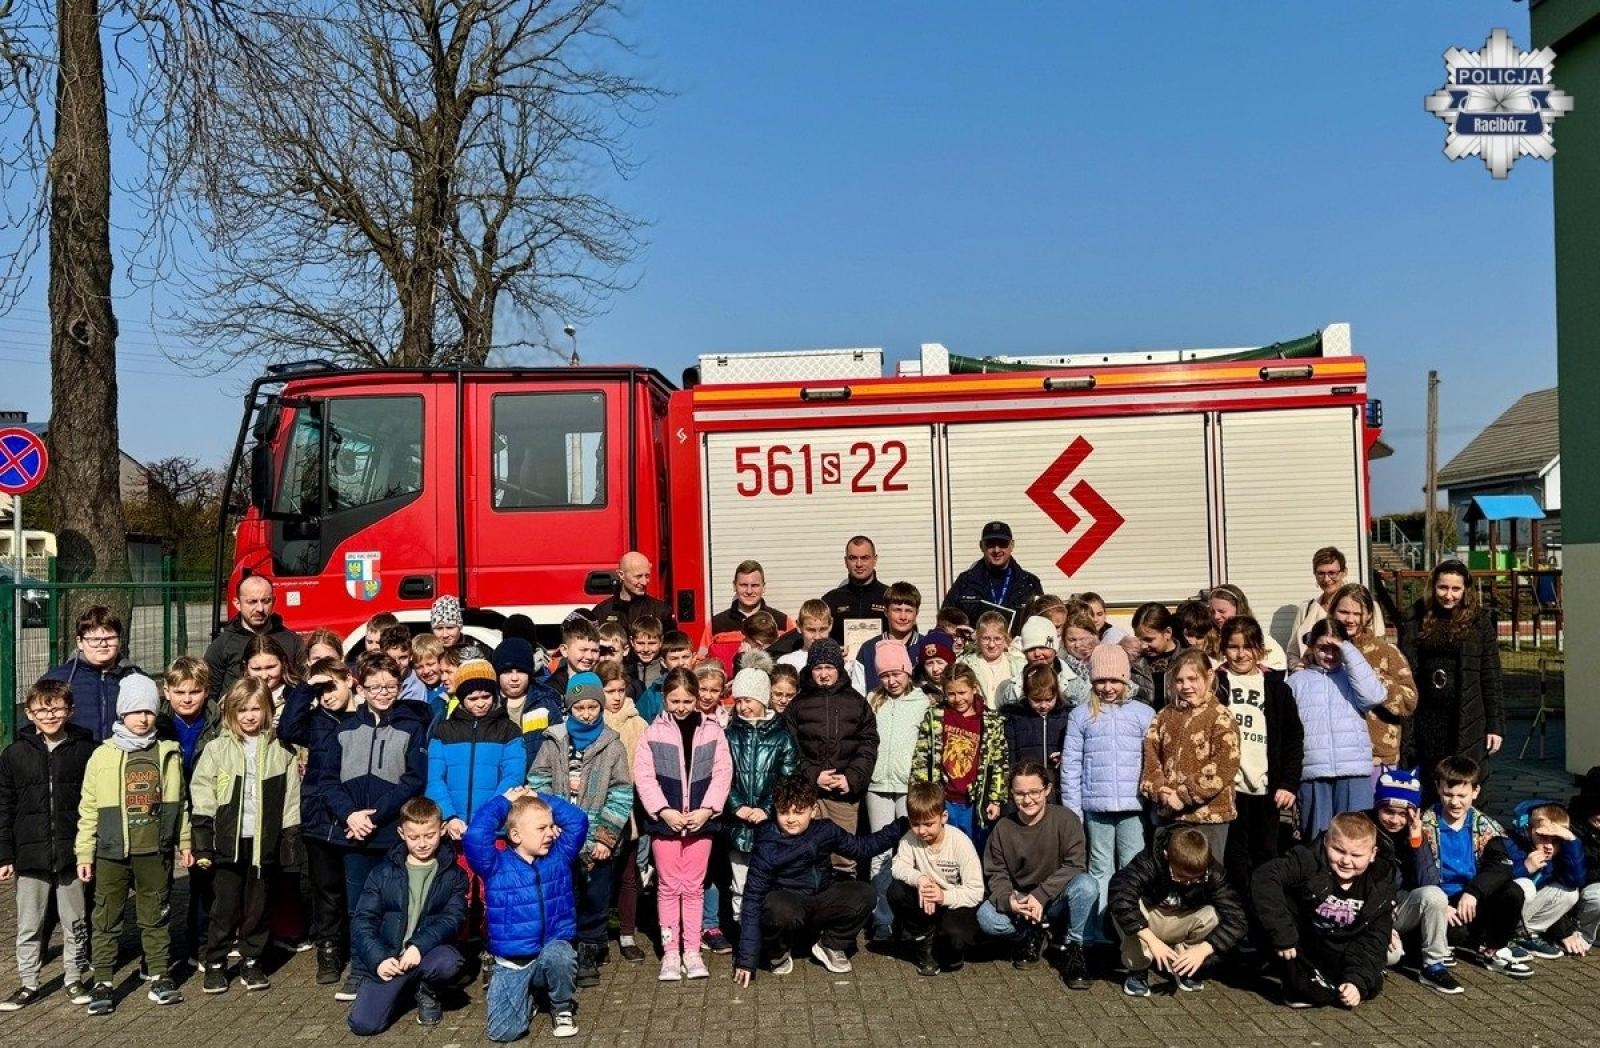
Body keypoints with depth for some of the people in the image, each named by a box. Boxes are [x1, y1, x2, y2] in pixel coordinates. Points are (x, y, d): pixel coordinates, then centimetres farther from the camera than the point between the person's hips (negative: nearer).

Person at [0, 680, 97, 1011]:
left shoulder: (85, 751, -2)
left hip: (73, 854, -1)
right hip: (30, 856, 1)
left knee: (75, 923, 10)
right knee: (29, 927, 10)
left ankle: (75, 979, 24)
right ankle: (29, 984, 24)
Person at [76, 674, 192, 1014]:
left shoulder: (169, 754, 3)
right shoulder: (103, 755, -2)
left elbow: (179, 803, 11)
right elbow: (89, 808, 1)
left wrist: (184, 842, 11)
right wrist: (84, 853, -1)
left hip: (156, 852, 1)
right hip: (112, 853, -1)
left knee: (155, 916, 11)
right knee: (106, 919, 6)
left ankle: (160, 976, 20)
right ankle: (103, 982, 17)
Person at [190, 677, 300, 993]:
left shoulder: (280, 751, 4)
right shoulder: (217, 749, 0)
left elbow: (291, 798, 7)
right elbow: (202, 797, -1)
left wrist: (290, 840, 4)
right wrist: (201, 844, -5)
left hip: (264, 841, 1)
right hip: (228, 840, -1)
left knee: (258, 906, 9)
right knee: (225, 906, 2)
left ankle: (251, 962, 22)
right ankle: (215, 964, 16)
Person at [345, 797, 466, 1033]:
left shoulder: (453, 874, 2)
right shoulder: (383, 872, 4)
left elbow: (453, 918, -7)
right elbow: (363, 920, -1)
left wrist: (420, 946, -24)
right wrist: (378, 959, -17)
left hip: (429, 951, -1)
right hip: (388, 958, 1)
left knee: (448, 962, -35)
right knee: (362, 1024, -17)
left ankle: (428, 993, 1)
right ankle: (404, 989, 15)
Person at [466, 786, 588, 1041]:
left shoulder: (559, 857, 4)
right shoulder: (496, 865, -6)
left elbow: (578, 820, -2)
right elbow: (475, 836, -23)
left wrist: (540, 798, 0)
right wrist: (504, 801, -11)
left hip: (552, 951, 1)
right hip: (510, 964, -1)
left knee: (559, 955, -36)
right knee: (503, 1031, -17)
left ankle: (562, 1007, -2)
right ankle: (528, 996, 19)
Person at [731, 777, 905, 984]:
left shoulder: (825, 831, -5)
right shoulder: (767, 848, -18)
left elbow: (862, 847, 12)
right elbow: (753, 900, -17)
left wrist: (900, 827, 3)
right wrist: (746, 959, -20)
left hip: (821, 903, 4)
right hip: (788, 904, -4)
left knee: (863, 894, -22)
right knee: (778, 909, -40)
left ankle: (830, 945, 4)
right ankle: (778, 954, -5)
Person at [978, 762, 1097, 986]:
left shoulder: (1065, 819, -12)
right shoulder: (1003, 828, -5)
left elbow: (1074, 865, -17)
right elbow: (996, 874, -2)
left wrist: (1041, 895, -26)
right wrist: (1008, 899, -24)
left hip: (1058, 900, -2)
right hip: (1019, 902, 2)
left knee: (1086, 885, -34)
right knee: (986, 917, -27)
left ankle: (1072, 948, -9)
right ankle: (1034, 936, 2)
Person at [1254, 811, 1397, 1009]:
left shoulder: (1380, 883, -8)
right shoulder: (1309, 860, -21)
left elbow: (1374, 938, -8)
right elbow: (1265, 878, -34)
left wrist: (1357, 980, -20)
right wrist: (1282, 935, -35)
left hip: (1342, 953, 4)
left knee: (1372, 987, -11)